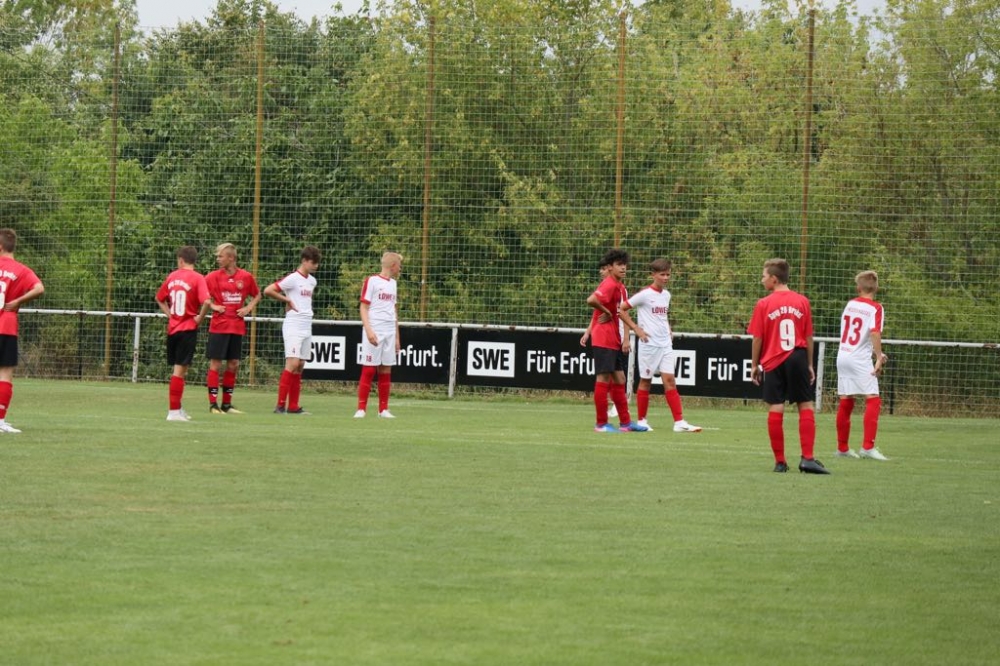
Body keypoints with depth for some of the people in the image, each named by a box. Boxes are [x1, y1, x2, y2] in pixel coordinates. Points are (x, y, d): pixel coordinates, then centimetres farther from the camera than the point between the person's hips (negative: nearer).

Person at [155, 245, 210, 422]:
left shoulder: (172, 277, 7)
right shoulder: (197, 278, -11)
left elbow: (159, 298, 19)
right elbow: (206, 301, -24)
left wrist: (170, 314, 14)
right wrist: (200, 318, -10)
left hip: (172, 328, 5)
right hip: (188, 328, -5)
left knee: (179, 370, 16)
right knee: (180, 369, -4)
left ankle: (177, 408, 22)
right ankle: (174, 411, -5)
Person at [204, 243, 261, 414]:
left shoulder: (246, 277, 3)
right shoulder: (214, 276, -3)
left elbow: (257, 295, 16)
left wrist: (248, 308, 0)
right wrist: (212, 306, -10)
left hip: (237, 327, 3)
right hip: (218, 326, -3)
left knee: (233, 365, 7)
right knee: (215, 363, -4)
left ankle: (227, 404, 17)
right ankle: (213, 404, 0)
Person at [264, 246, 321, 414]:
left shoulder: (312, 281, 13)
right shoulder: (292, 278, -11)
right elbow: (268, 290, -16)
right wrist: (287, 300, -8)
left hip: (307, 328, 8)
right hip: (293, 326, -8)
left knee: (300, 366, 6)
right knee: (293, 364, -15)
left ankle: (293, 406, 9)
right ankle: (280, 405, -15)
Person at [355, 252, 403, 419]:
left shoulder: (392, 283, 16)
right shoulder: (371, 281, -4)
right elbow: (364, 307, -7)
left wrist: (397, 337, 17)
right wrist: (369, 330, -18)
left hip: (389, 333, 6)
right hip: (374, 332, -6)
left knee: (386, 370, 5)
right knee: (368, 370, -6)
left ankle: (384, 409, 9)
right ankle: (361, 409, -4)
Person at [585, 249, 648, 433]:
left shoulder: (620, 286, 14)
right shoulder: (609, 285, -15)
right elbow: (591, 300, -33)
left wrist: (626, 338, 12)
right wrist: (607, 313, -17)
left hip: (614, 341, 10)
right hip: (603, 340, -10)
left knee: (619, 380, 12)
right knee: (604, 379, -5)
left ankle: (625, 422, 17)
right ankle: (601, 423, -1)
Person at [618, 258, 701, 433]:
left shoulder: (666, 295, 11)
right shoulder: (644, 294, -9)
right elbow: (621, 309, -9)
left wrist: (669, 330, 12)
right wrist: (636, 329, -11)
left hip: (665, 344, 5)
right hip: (649, 344, -5)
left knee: (669, 380, -3)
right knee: (646, 381, 3)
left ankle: (679, 422, -9)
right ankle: (641, 420, 14)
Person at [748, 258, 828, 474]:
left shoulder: (763, 304, -4)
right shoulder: (802, 302, 2)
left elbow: (757, 338, -2)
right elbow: (808, 337, 5)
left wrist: (754, 365, 9)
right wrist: (810, 364, 14)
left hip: (774, 362, -1)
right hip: (798, 358, 1)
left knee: (776, 409, 2)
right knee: (806, 407, 5)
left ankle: (780, 461, 3)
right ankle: (807, 458, -4)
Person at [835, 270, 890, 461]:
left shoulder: (850, 304, 11)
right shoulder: (875, 308, -7)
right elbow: (875, 333, -23)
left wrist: (875, 353, 21)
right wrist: (878, 358, -20)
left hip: (843, 357, 6)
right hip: (860, 360, -6)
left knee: (845, 402, 12)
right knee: (873, 400, -8)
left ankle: (842, 447, 19)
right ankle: (867, 447, -19)